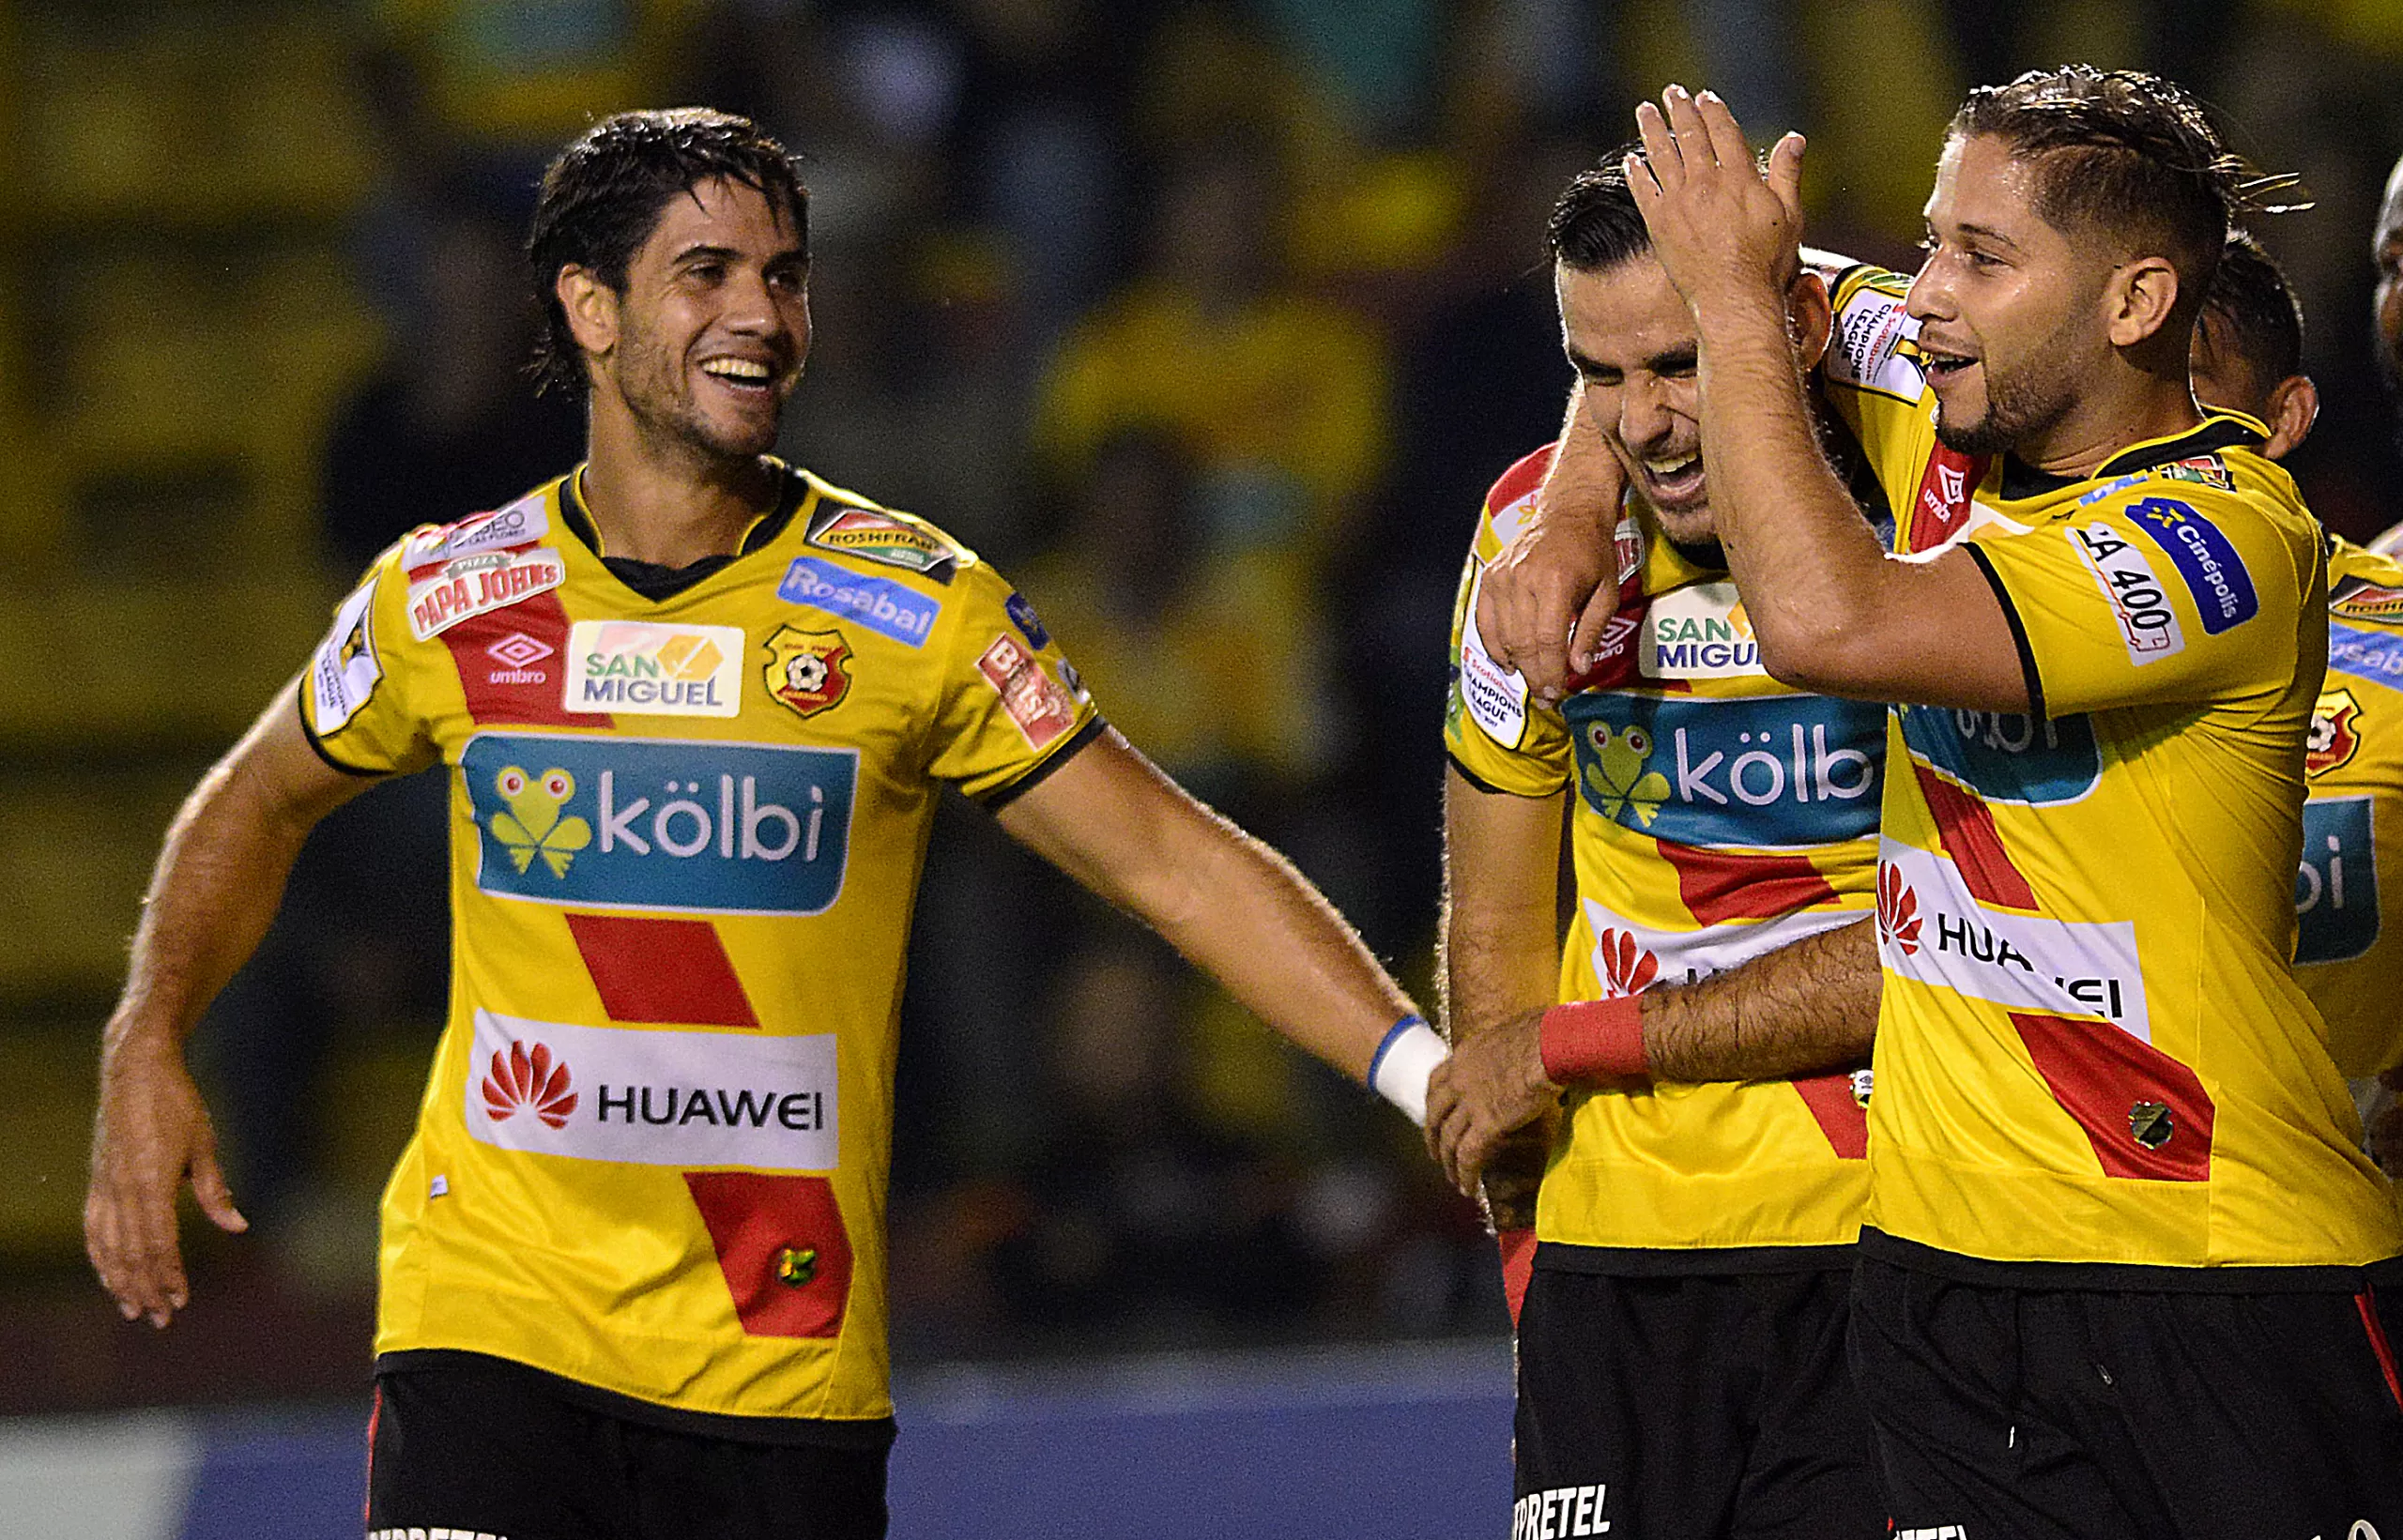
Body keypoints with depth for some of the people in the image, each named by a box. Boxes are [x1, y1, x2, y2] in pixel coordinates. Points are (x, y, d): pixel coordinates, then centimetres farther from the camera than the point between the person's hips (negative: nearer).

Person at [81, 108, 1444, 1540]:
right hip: (489, 1309, 0)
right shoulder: (447, 599, 2)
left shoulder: (915, 606, -3)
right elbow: (261, 804, 20)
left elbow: (1179, 861, -3)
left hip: (788, 1355, 0)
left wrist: (1418, 1060, -14)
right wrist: (149, 1054, 6)